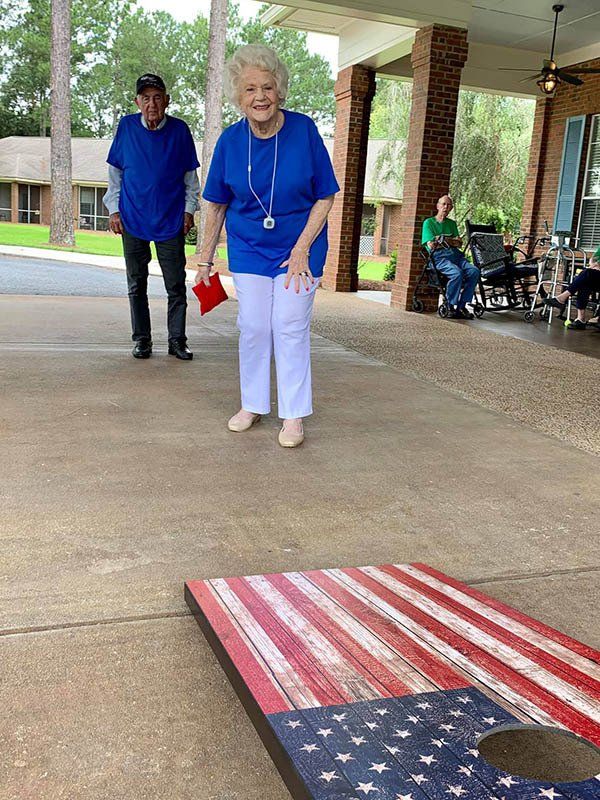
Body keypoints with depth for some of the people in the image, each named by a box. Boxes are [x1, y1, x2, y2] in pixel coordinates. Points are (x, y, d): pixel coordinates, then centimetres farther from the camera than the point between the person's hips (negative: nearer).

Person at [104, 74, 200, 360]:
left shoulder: (179, 130, 1)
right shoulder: (126, 127, 2)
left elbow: (190, 175, 9)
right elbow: (115, 173, 9)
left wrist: (189, 209, 2)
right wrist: (114, 210, 3)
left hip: (171, 221, -1)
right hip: (132, 220, 1)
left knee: (176, 285, 0)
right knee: (137, 285, 7)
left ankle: (177, 341, 10)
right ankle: (142, 339, 18)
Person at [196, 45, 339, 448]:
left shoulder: (303, 129, -13)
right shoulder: (231, 140, -7)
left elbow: (325, 196, -7)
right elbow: (217, 205, 4)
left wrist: (302, 248, -15)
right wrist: (205, 260, 6)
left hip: (299, 247, -2)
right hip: (249, 248, 2)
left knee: (291, 328, -3)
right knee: (253, 328, 5)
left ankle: (294, 414, 9)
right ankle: (253, 404, 21)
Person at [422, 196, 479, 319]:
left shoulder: (452, 223, 27)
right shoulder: (429, 222, 12)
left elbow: (459, 244, 14)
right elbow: (431, 245, -3)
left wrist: (443, 240, -4)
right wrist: (452, 241, 6)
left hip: (455, 254, 6)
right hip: (439, 256, -5)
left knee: (474, 271, -22)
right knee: (457, 273, -34)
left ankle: (461, 306, -18)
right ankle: (450, 307, -20)